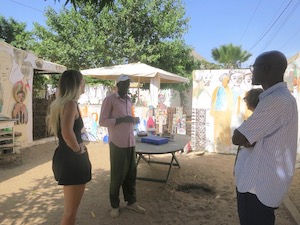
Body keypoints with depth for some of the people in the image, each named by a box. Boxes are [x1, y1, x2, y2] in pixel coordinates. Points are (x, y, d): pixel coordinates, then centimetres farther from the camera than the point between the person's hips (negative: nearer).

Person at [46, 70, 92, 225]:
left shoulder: (59, 103, 9)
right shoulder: (71, 103, -20)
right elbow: (67, 132, -36)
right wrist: (78, 149, -21)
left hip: (64, 156, 10)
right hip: (72, 159, -10)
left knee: (69, 206, 28)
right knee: (71, 209, 6)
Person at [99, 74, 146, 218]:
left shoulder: (129, 100, 14)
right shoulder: (109, 99, -7)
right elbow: (102, 121, -11)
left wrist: (135, 120, 5)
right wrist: (122, 119, -19)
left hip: (131, 142, 6)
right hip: (118, 143, -6)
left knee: (131, 173, 12)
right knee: (117, 175, 4)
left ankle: (131, 202, 26)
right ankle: (115, 205, 21)